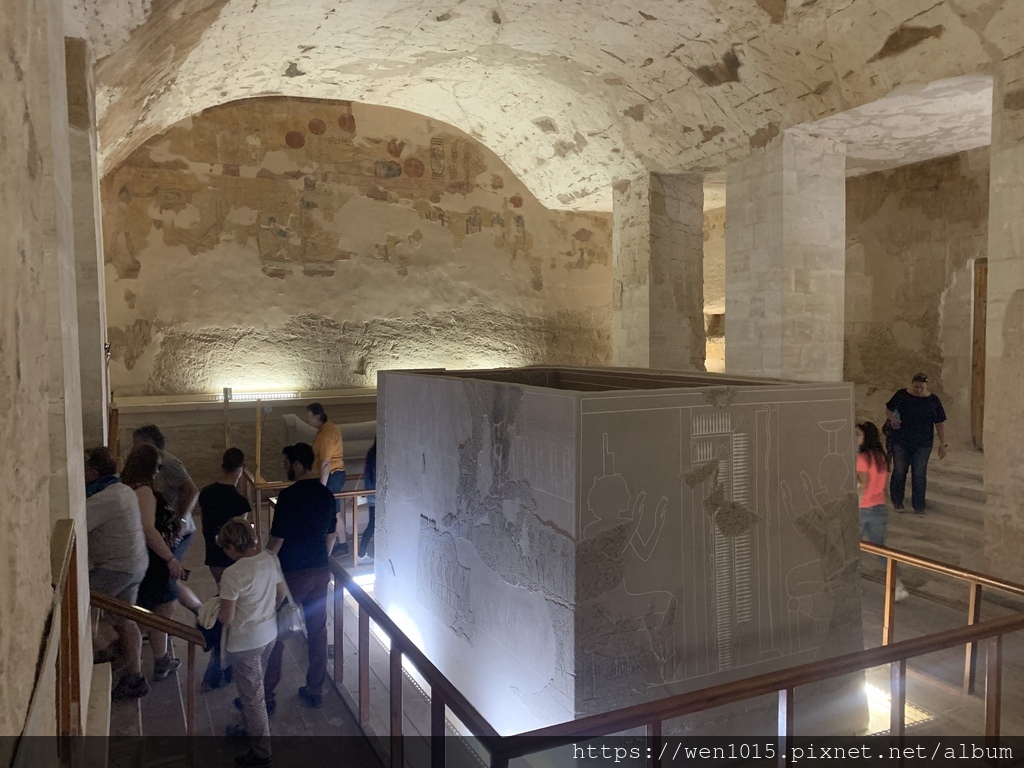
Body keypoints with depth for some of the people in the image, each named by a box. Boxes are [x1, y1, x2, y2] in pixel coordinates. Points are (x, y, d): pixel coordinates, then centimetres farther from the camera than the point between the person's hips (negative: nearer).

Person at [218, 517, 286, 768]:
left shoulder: (232, 574, -27)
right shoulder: (271, 558, -7)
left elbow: (226, 619, -19)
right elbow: (282, 594, 6)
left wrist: (215, 613, 3)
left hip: (245, 642, -7)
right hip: (269, 634, 7)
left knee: (253, 695, 8)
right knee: (254, 688, 27)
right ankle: (251, 729, 46)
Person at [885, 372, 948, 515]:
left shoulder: (933, 400, -3)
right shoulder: (901, 395, -4)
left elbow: (940, 423, 1)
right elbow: (888, 409, 9)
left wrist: (943, 444, -1)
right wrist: (892, 419, -14)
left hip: (922, 444, 0)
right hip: (901, 442, 0)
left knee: (919, 475, 2)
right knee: (899, 472, 5)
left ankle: (919, 506, 13)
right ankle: (897, 502, 22)